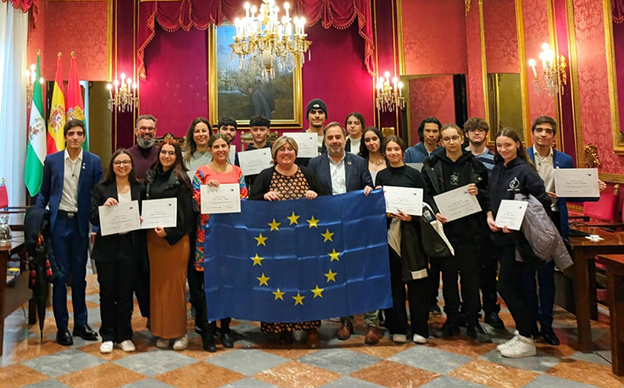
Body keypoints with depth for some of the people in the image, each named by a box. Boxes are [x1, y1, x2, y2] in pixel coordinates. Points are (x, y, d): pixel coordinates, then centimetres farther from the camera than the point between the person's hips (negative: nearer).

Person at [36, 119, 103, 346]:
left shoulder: (94, 161, 0)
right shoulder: (52, 160, 3)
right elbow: (44, 193, 9)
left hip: (81, 223, 0)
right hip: (59, 222, 0)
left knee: (79, 275, 10)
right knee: (60, 274, 3)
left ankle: (80, 324, 22)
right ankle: (62, 327, 15)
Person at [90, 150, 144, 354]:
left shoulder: (139, 189, 6)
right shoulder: (101, 189, 2)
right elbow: (93, 219, -1)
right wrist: (103, 206, -20)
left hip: (130, 247, 1)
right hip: (107, 247, 0)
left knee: (126, 293, 7)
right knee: (107, 293, 8)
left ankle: (124, 336, 20)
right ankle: (108, 336, 21)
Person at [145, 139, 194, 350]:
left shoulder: (182, 179, -6)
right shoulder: (151, 177, 12)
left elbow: (186, 212, -10)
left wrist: (169, 231, -17)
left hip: (175, 237, -5)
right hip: (154, 237, 6)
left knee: (175, 283, -1)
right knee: (157, 283, 8)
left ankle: (179, 332, 12)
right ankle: (161, 332, 19)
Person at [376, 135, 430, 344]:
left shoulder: (414, 174, 3)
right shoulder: (381, 176, 10)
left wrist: (411, 217, -14)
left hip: (411, 232, -2)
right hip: (389, 231, 2)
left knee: (416, 280, 0)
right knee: (393, 280, 5)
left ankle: (420, 329, 11)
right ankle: (398, 328, 16)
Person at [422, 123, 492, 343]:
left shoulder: (474, 165, 5)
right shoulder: (432, 165, 3)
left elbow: (488, 194, 11)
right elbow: (426, 194, -1)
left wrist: (478, 192, -10)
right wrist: (435, 212, -16)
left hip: (469, 227, 0)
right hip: (444, 227, 0)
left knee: (470, 276, 5)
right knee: (448, 275, 9)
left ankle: (473, 323, 19)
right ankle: (452, 321, 22)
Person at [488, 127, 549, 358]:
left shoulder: (524, 170, -10)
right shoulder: (496, 170, 10)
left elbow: (543, 202, -13)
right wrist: (490, 216, -2)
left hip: (517, 237, -7)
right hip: (500, 236, 7)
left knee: (506, 287, -5)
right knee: (513, 287, 13)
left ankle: (526, 341, 10)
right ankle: (521, 333, 27)